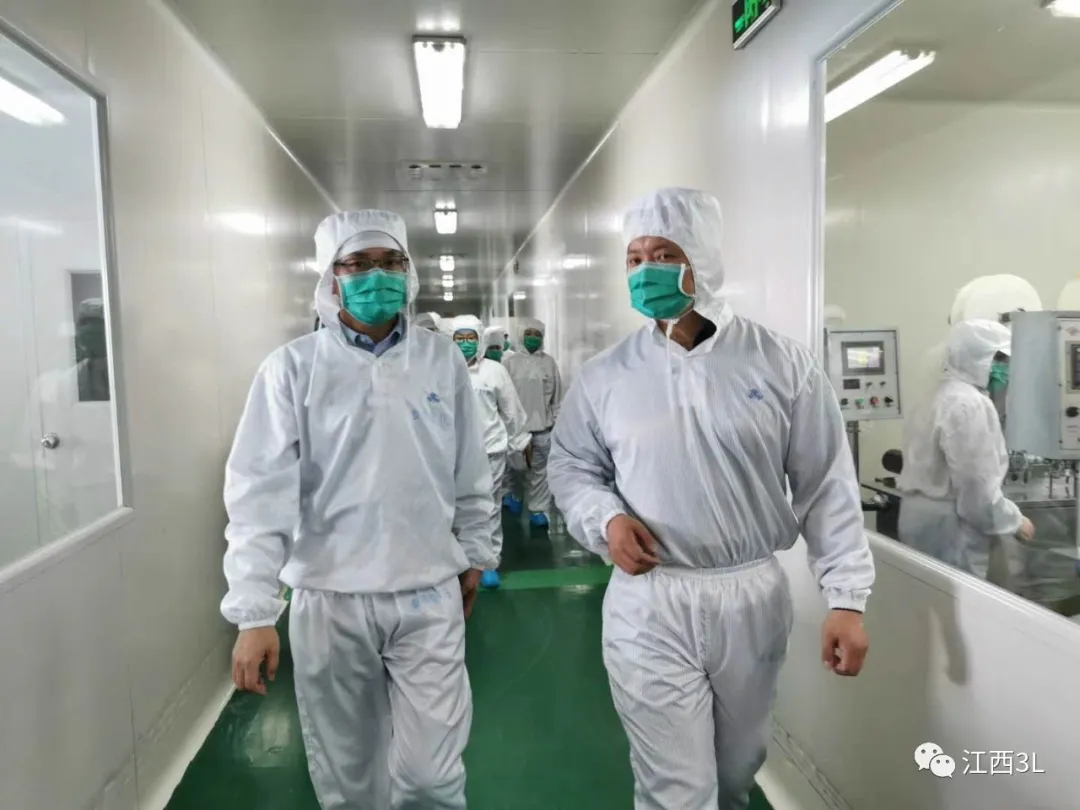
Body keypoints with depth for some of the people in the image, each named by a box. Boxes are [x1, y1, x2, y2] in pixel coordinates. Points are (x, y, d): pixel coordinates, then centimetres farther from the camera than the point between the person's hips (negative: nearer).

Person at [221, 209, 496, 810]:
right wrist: (254, 613, -12)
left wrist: (473, 557, 14)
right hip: (330, 599, 0)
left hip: (429, 595, 1)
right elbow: (261, 492, -9)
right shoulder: (294, 367, -6)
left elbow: (472, 474, 8)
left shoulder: (444, 361, 1)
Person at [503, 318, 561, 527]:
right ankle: (515, 495, 36)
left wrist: (555, 419, 6)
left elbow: (557, 395, 6)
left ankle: (538, 509, 14)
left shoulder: (549, 362, 2)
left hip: (542, 426, 1)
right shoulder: (510, 361, -1)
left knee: (539, 470, 5)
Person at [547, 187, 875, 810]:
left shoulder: (783, 364, -5)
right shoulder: (605, 375, -2)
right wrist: (604, 519, -12)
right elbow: (570, 466, 8)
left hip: (754, 596, 1)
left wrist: (847, 598, -6)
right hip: (649, 603, -1)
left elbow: (827, 486, -3)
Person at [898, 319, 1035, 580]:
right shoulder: (970, 404, -18)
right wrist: (1014, 522, -8)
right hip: (948, 530, -10)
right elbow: (976, 487, -22)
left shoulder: (946, 396, 13)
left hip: (928, 520, 10)